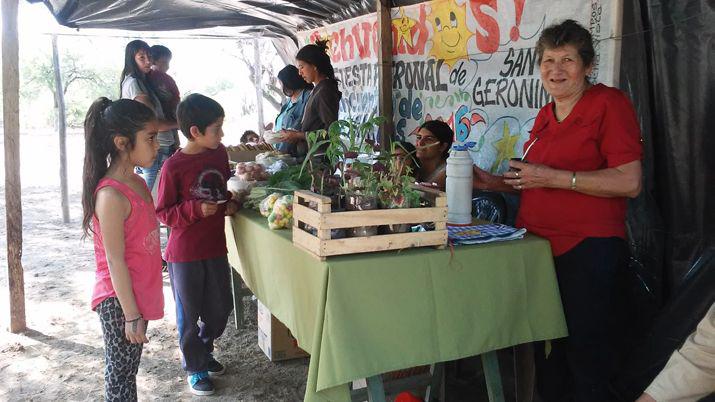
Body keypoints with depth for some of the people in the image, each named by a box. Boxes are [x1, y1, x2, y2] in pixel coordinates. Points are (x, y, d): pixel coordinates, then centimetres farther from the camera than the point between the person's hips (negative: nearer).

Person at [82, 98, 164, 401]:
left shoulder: (138, 184, 5)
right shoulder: (111, 196, -23)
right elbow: (115, 262, -20)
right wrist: (131, 315, -16)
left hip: (139, 295, 8)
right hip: (120, 302, -8)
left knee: (128, 370, 21)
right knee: (120, 375, 7)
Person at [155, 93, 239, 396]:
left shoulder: (219, 153, 0)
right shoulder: (173, 167, -18)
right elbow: (163, 213, -13)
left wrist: (231, 203, -3)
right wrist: (196, 209, -26)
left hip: (215, 247, 6)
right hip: (184, 252, -6)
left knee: (221, 307, 17)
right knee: (189, 313, 10)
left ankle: (204, 351, 43)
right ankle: (194, 367, 30)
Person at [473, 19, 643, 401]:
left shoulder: (609, 103, -8)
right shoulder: (545, 115, 14)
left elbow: (629, 182, -17)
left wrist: (552, 177, -19)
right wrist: (493, 182, 10)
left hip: (588, 252, -7)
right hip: (538, 249, 7)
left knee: (586, 361, 5)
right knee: (547, 359, 18)